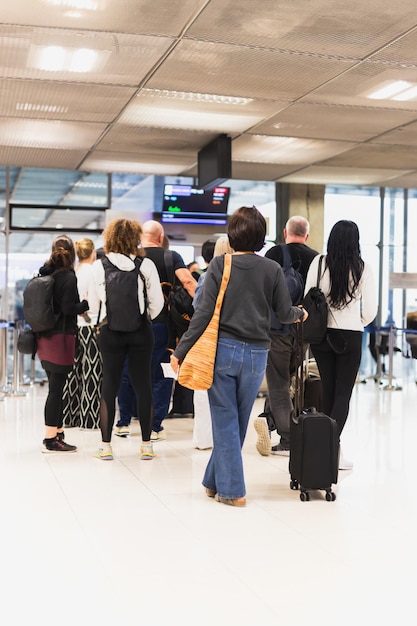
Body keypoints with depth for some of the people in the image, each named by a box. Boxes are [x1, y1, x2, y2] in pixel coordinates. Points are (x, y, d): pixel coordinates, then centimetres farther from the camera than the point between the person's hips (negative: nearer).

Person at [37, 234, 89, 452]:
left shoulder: (43, 275, 9)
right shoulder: (68, 276, -13)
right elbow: (68, 309, -19)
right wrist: (87, 303, -5)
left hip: (44, 337, 8)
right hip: (61, 338, -8)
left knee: (55, 387, 15)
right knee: (56, 388, -3)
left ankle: (58, 433, 23)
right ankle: (51, 439, 0)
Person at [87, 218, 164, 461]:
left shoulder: (99, 266, -4)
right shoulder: (146, 265, -6)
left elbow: (93, 304, -1)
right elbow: (157, 302, -5)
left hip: (110, 332, 1)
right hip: (140, 332, 0)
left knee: (109, 387, 8)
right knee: (143, 386, 8)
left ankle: (106, 446, 11)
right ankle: (147, 445, 14)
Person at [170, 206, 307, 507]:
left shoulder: (220, 265, -5)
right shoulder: (272, 269, 0)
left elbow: (204, 313, -9)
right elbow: (285, 314, 6)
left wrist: (180, 351, -5)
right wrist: (301, 313, 29)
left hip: (223, 349, -2)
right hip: (256, 355, 2)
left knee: (225, 421, 7)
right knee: (238, 421, 16)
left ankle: (232, 490, 10)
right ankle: (215, 480, 28)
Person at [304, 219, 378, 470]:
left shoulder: (318, 263, -6)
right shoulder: (363, 268, -8)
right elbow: (371, 308, -5)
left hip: (321, 334, 2)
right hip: (350, 336, -2)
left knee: (328, 390, 15)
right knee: (343, 393, 5)